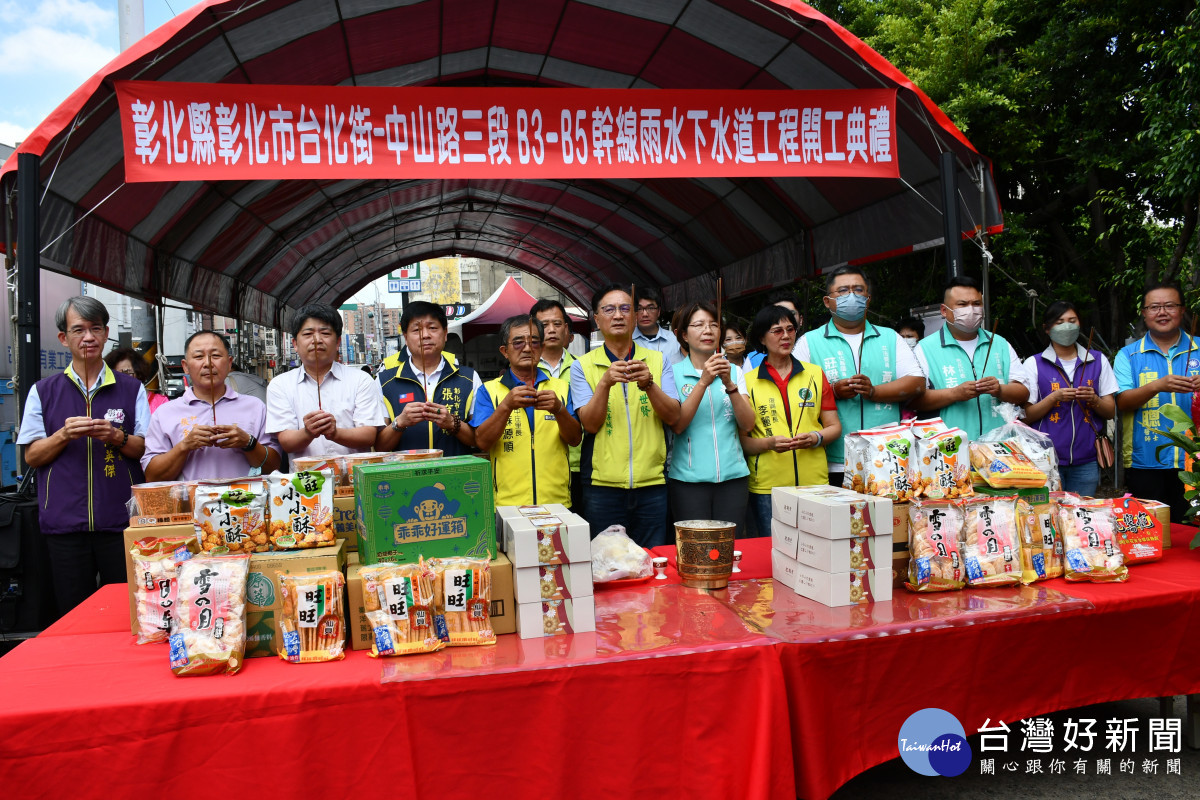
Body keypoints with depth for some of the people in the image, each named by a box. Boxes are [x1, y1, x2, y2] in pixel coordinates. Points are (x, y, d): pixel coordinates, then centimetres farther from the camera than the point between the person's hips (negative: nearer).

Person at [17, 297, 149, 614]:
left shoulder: (131, 388, 8)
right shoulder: (43, 392, 9)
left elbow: (147, 448, 6)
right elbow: (31, 456, 7)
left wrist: (117, 437, -13)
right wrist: (64, 435, -11)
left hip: (120, 520, -1)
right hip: (64, 523, 1)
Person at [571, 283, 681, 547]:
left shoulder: (657, 361, 7)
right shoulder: (583, 366, 3)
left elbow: (673, 416, -2)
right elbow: (590, 424, -8)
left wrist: (648, 384, -18)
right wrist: (605, 382, -22)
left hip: (651, 483, 2)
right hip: (602, 485, -1)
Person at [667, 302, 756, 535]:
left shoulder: (733, 371, 10)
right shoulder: (674, 373, 2)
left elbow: (748, 425, 1)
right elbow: (677, 425, -11)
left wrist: (729, 384, -12)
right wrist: (703, 381, -17)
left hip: (732, 474, 3)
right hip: (688, 478, -2)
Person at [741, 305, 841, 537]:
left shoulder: (815, 374, 11)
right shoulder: (748, 381, 4)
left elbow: (834, 427, 11)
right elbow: (742, 439, 2)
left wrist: (816, 438, -9)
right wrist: (769, 443, -16)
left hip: (814, 482, 2)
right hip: (766, 485, -2)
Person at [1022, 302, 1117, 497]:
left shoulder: (1098, 361, 12)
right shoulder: (1034, 364, 4)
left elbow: (1111, 412, 11)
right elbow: (1027, 416, -1)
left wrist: (1094, 399, -9)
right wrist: (1054, 397, -15)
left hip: (1086, 461, 2)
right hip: (1046, 458, -2)